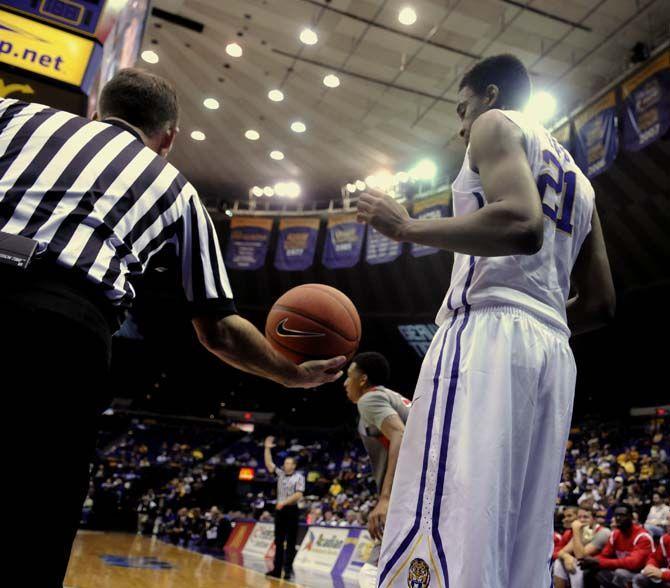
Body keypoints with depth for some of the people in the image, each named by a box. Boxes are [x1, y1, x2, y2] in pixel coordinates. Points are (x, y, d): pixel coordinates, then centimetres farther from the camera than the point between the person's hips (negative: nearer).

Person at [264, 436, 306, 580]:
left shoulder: (299, 477, -5)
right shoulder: (280, 473, 11)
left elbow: (299, 494, -14)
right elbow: (269, 464, 7)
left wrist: (284, 502, -21)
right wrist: (267, 448, 0)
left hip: (291, 510, -6)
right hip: (279, 510, 6)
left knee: (291, 542, -2)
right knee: (278, 541, 8)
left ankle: (288, 570, 1)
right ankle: (277, 569, 13)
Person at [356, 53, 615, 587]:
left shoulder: (497, 124, 6)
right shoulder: (577, 179, 29)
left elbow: (521, 224, -16)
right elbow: (601, 305, 24)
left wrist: (407, 227, -8)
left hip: (489, 334, -9)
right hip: (554, 350, 9)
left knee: (439, 544, -14)